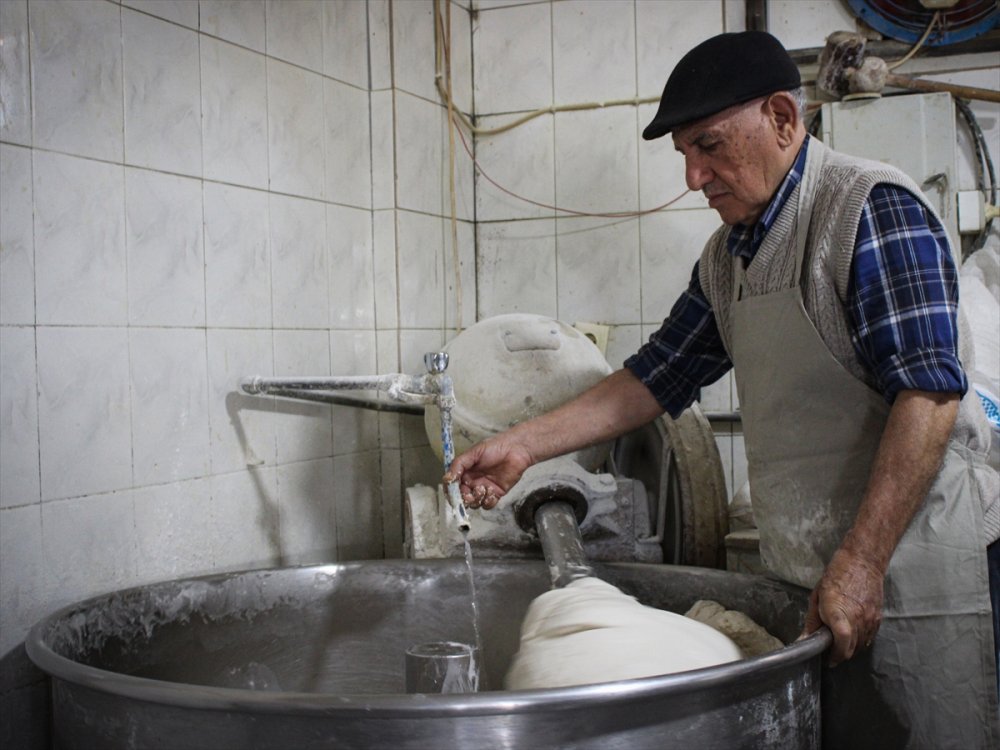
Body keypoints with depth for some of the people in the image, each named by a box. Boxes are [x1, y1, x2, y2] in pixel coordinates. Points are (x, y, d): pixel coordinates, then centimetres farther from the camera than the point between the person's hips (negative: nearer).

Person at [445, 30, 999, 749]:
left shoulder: (873, 209, -12)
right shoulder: (726, 256, 12)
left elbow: (928, 390, -20)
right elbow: (658, 376, 16)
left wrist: (862, 561, -24)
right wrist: (522, 446, 10)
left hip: (911, 559, -7)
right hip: (802, 575, 7)